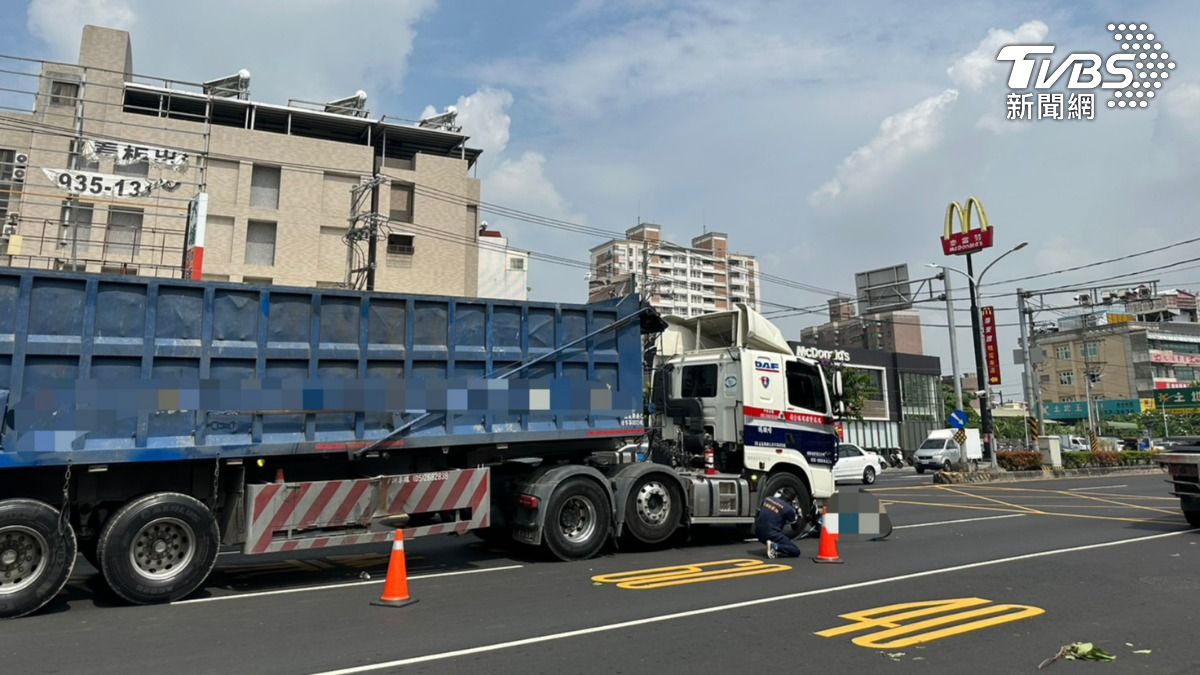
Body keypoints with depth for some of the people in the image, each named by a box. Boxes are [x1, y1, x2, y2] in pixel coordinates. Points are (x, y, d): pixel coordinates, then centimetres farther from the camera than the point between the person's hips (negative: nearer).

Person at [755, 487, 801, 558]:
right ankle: (775, 547, -16)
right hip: (771, 535, -7)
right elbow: (794, 520, 11)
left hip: (759, 533, 7)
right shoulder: (788, 508, -10)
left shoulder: (767, 499, 5)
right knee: (796, 551, 2)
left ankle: (773, 545, 5)